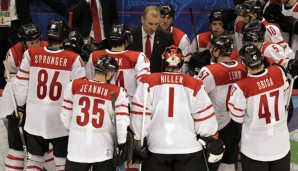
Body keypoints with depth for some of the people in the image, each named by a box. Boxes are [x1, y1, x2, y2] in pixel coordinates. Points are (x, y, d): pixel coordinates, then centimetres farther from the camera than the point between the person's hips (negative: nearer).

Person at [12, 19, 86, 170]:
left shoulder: (31, 54, -5)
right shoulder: (73, 59, -12)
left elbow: (21, 84, 1)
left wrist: (21, 105, 17)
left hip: (34, 119, 2)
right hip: (61, 120, -2)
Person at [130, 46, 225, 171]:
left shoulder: (148, 82, 1)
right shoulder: (195, 85, 1)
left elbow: (138, 116, 0)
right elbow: (205, 120, 2)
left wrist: (138, 141, 10)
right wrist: (213, 142, 13)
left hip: (156, 148, 0)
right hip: (189, 149, 0)